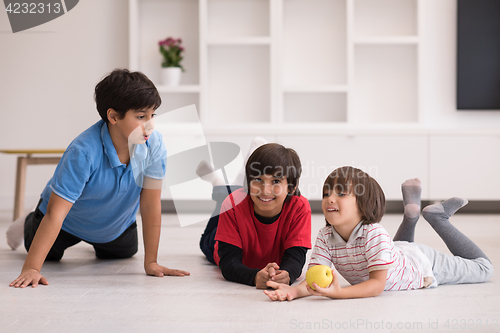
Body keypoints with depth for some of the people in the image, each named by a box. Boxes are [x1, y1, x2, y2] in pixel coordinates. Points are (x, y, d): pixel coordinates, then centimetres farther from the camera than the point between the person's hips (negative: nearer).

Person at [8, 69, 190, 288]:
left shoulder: (154, 144, -31)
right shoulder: (83, 153, -42)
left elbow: (151, 205, -26)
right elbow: (55, 213, -44)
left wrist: (151, 262, -26)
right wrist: (31, 269, -49)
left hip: (116, 224, 4)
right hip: (70, 221, -3)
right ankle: (29, 225, 45)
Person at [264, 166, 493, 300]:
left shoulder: (374, 233, -44)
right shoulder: (325, 237, -28)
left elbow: (377, 285, -46)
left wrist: (338, 293, -61)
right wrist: (294, 291, -57)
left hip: (423, 262, -5)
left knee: (484, 269, 18)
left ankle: (438, 216, 26)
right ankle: (411, 214, 33)